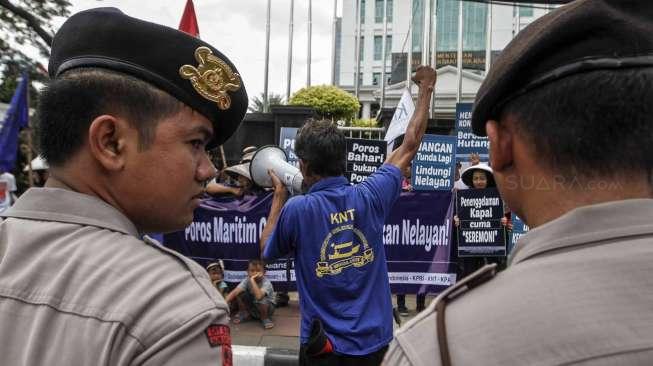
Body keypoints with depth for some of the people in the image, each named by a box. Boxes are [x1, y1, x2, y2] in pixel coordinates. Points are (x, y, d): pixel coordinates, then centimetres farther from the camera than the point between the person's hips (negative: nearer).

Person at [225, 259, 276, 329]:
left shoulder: (266, 282, -28)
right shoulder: (247, 280, -15)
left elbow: (259, 296, -47)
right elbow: (234, 292, -26)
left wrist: (252, 280, -46)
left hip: (268, 306, -4)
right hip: (252, 307, 4)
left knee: (261, 300, -38)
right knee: (240, 294, -19)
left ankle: (265, 318, -9)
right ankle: (243, 313, 7)